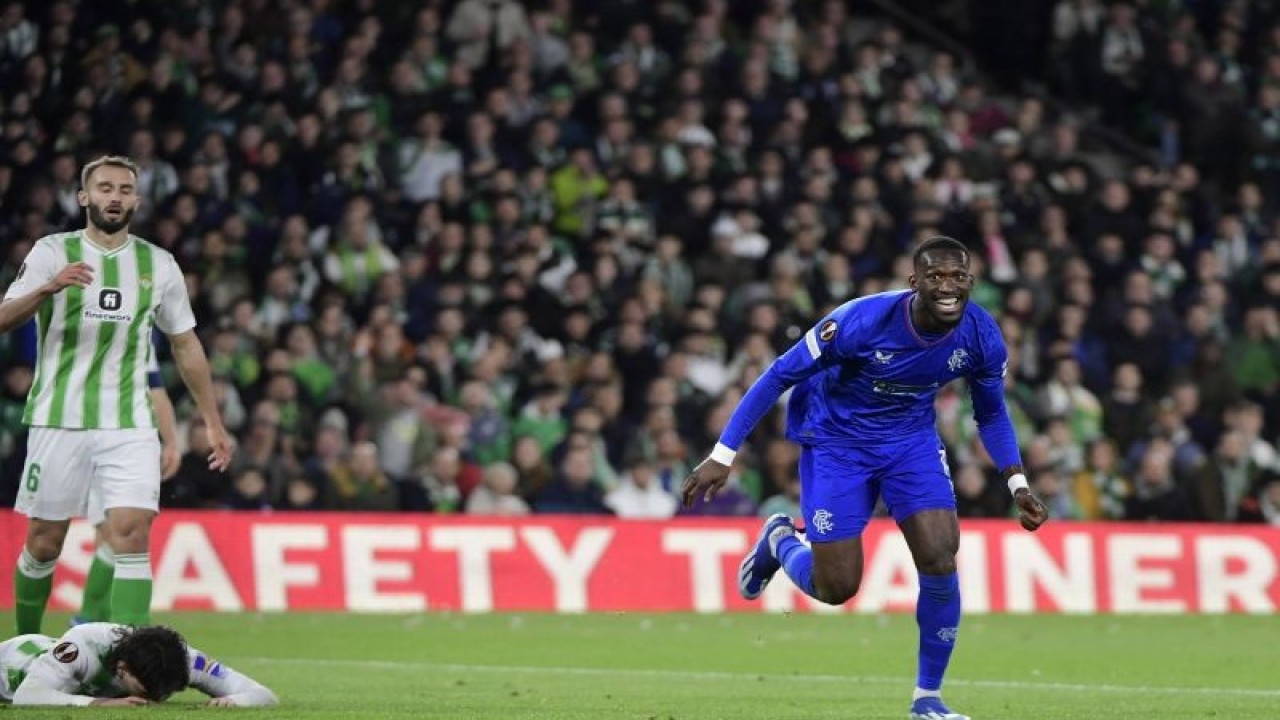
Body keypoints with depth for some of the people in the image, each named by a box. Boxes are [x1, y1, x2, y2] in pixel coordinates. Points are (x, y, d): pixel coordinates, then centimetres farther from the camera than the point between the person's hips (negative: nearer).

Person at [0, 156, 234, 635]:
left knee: (132, 535, -14)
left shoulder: (159, 265, 8)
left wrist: (213, 422, 16)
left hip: (130, 426, 1)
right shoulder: (53, 252, 0)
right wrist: (47, 288, -30)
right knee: (43, 543, 4)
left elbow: (185, 345, 18)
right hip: (60, 420, -1)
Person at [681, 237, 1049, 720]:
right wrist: (722, 456, -20)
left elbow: (991, 415, 5)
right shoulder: (863, 320, -30)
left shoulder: (982, 339, -17)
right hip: (836, 441, -3)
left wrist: (1017, 484, -8)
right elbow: (780, 376, -20)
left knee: (940, 560, -16)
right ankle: (780, 541, 32)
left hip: (912, 440, 3)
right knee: (836, 588, -5)